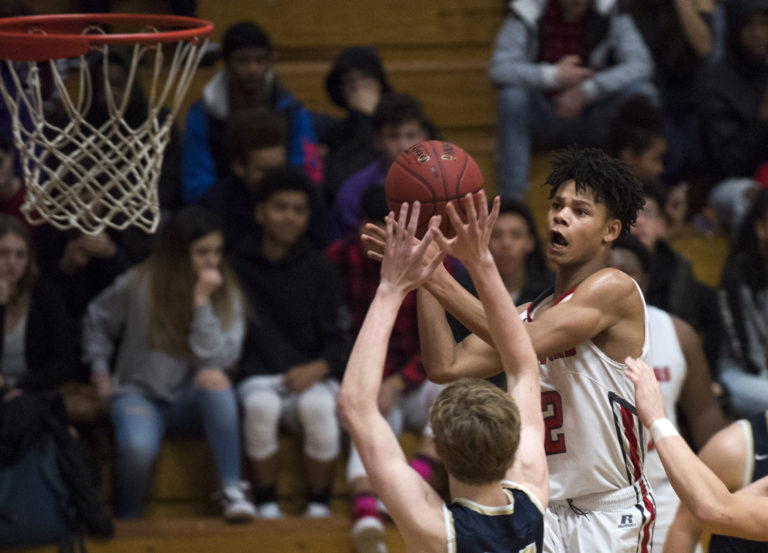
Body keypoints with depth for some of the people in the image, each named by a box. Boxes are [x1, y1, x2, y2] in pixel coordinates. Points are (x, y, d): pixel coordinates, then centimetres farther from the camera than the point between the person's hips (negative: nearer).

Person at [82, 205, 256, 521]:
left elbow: (218, 358, -16)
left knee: (215, 379, -36)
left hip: (192, 403, 2)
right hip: (139, 394, -2)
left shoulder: (227, 294, -3)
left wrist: (202, 303, -22)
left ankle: (232, 490, -33)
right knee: (138, 447, -37)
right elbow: (97, 321, 14)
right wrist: (100, 369, 5)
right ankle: (126, 521, -10)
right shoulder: (138, 285, -6)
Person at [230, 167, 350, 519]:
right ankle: (267, 507, -22)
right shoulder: (238, 266, 8)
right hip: (256, 377, -1)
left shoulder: (319, 270, 10)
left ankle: (319, 506, -18)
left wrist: (317, 368, -15)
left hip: (310, 376, 1)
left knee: (318, 406, -36)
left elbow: (339, 342, 5)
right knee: (261, 406, -37)